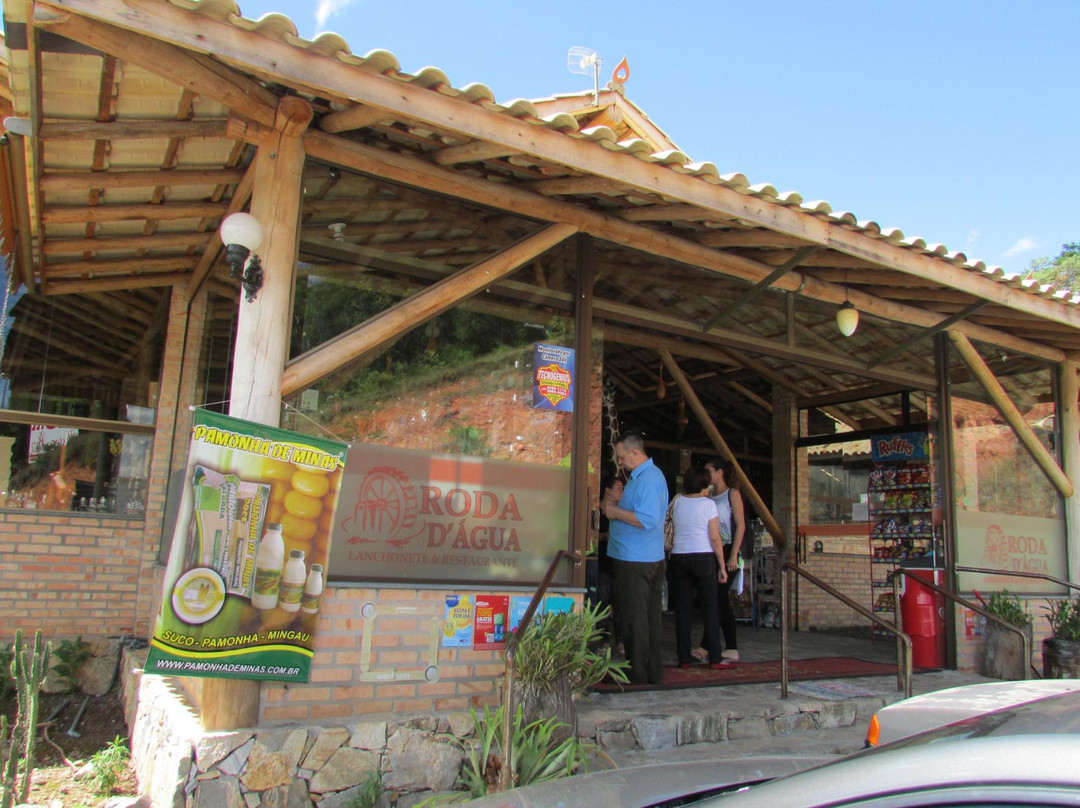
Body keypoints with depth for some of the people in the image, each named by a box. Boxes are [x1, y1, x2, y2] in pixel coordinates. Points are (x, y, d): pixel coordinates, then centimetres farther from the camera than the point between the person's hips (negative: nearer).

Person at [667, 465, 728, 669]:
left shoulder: (677, 502, 7)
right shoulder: (708, 504, -4)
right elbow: (714, 538, -5)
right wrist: (722, 566, 0)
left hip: (679, 558, 4)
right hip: (703, 558, -3)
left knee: (683, 608, 6)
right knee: (709, 608, 4)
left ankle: (684, 658, 9)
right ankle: (714, 658, 7)